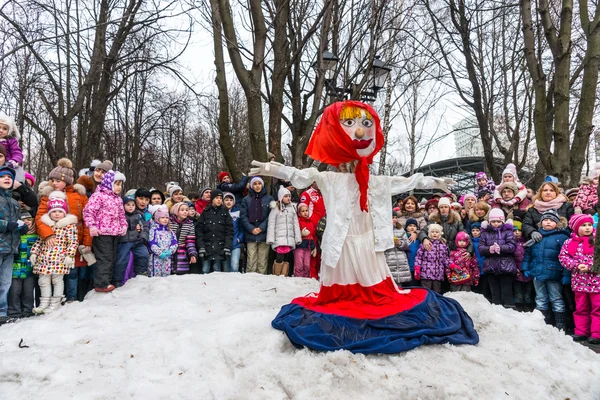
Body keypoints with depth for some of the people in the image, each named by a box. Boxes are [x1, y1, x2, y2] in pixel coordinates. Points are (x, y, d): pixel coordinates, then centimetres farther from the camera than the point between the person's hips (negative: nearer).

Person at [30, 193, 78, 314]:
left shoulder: (69, 225, -4)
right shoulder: (45, 225, 10)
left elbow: (73, 242, -9)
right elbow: (39, 241, 15)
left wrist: (69, 255, -15)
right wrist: (34, 253, 8)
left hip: (60, 258, -5)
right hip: (44, 257, 5)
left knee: (57, 280, 3)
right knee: (43, 280, 10)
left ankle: (55, 304, 13)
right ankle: (44, 303, 22)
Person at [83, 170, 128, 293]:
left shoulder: (118, 199, 17)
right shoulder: (99, 196, -9)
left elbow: (122, 215, 25)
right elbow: (88, 211, -15)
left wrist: (124, 226, 11)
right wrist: (92, 226, -21)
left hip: (115, 233, 9)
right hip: (102, 233, -9)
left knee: (112, 258, 13)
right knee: (104, 258, -7)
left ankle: (107, 281, 23)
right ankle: (101, 283, 0)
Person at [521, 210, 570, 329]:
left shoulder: (562, 237, -7)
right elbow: (528, 253, 13)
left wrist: (566, 274, -16)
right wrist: (525, 268, 8)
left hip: (553, 274, -5)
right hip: (537, 273, 5)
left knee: (557, 300, 8)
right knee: (540, 300, 15)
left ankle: (560, 326, 19)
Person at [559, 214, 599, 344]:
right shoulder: (569, 242, 4)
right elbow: (563, 257, 1)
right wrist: (576, 265, -13)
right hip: (579, 281, 3)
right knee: (581, 308, 13)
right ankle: (581, 332, 22)